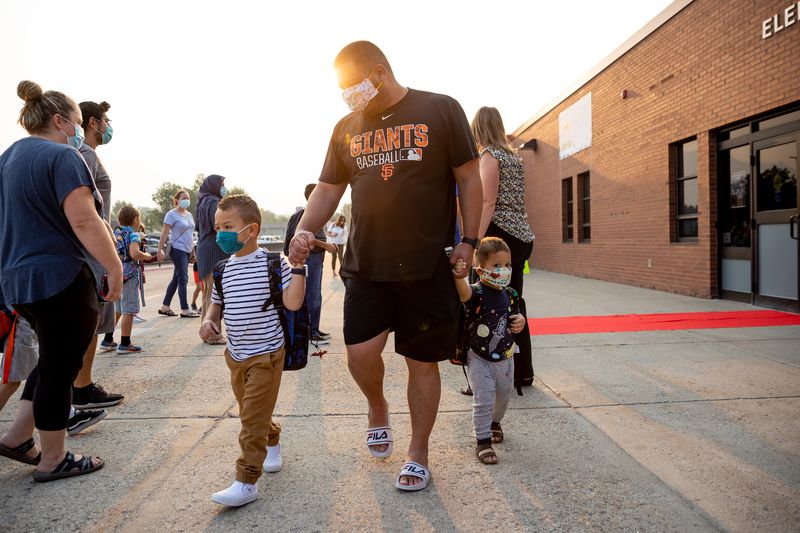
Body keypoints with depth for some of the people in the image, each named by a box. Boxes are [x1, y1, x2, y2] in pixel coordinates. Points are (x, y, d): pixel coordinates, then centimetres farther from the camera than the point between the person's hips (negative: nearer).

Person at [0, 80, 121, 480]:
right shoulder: (62, 156, -14)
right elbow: (83, 221, -24)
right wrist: (114, 267, -18)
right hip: (60, 279, -9)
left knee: (54, 359, 23)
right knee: (60, 368, 2)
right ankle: (53, 461, 15)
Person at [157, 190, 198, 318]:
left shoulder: (189, 215, 15)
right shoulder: (172, 214, -7)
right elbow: (164, 233, -10)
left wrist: (193, 248, 19)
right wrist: (160, 250, -15)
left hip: (187, 250, 8)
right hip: (177, 249, -8)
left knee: (176, 279, 11)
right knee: (183, 279, -8)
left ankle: (165, 307, 20)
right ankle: (185, 310, -5)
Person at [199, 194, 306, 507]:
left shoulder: (272, 263, -14)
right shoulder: (224, 269, 4)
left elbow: (292, 303, -21)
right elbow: (217, 304, 16)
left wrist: (297, 267, -25)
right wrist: (209, 320, -4)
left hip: (265, 354, -7)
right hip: (236, 355, 7)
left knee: (253, 418, -3)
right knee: (250, 412, 23)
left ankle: (246, 483, 7)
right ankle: (272, 441, 50)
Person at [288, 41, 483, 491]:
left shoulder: (440, 110, -1)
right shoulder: (347, 128, 11)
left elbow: (469, 179, 0)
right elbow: (328, 189, 12)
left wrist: (469, 241, -6)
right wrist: (305, 231, -5)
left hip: (428, 267, -3)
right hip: (366, 266, 3)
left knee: (422, 362, 6)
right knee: (361, 353, -5)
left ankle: (419, 454, 28)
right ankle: (378, 408, 31)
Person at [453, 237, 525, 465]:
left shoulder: (510, 295, -2)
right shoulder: (477, 293, -21)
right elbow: (464, 292, -45)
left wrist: (521, 321, -9)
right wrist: (458, 277, -66)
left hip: (505, 358, 6)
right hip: (479, 359, -6)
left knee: (504, 396, 22)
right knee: (484, 399, -6)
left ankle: (495, 422, 51)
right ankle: (482, 441, 12)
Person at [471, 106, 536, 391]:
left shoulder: (489, 155, -5)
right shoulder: (513, 157, 20)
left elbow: (488, 203, -15)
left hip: (501, 235, -9)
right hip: (522, 237, 9)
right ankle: (522, 372, 21)